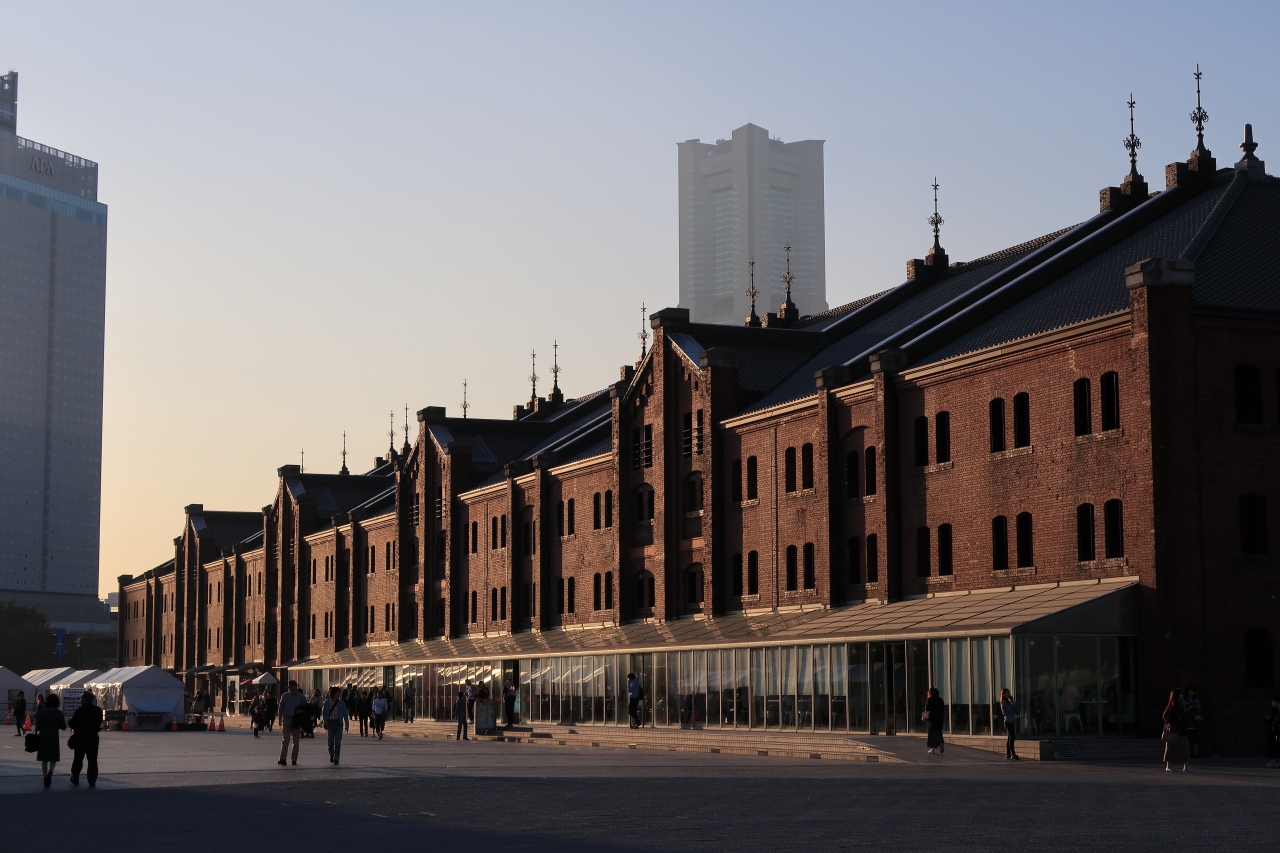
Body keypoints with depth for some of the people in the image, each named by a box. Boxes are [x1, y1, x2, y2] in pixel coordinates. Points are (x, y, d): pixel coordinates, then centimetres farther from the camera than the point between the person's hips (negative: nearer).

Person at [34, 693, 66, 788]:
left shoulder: (41, 712, -4)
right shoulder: (58, 713, -6)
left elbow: (38, 727, -5)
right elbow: (63, 726, -4)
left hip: (43, 737, 1)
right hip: (53, 738, -1)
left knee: (44, 759, 11)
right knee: (53, 758, 9)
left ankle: (46, 779, 8)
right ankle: (50, 771, -21)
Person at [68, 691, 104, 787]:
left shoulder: (80, 711, -14)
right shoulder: (98, 710, 0)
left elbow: (72, 724, -12)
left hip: (81, 737, -3)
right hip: (93, 738, 3)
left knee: (78, 759, 12)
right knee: (92, 760, 3)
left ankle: (75, 779, 19)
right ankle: (92, 781, -1)